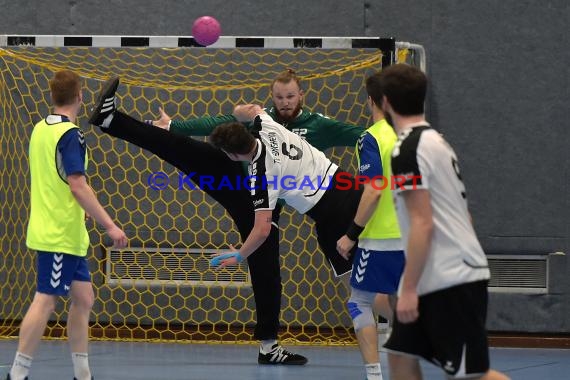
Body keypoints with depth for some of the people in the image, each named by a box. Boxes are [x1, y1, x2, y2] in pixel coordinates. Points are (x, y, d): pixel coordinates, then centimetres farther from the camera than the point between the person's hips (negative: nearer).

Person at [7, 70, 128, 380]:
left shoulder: (40, 129, 11)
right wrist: (110, 226, -21)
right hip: (59, 235, -9)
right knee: (45, 301, -7)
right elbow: (77, 186, -22)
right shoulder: (70, 134, -16)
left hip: (68, 236, 9)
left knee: (83, 298, 12)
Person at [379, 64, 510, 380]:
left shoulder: (408, 149, -14)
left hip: (451, 282, -10)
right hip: (447, 279, 10)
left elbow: (422, 224, -20)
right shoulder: (434, 140, 15)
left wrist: (409, 288, -20)